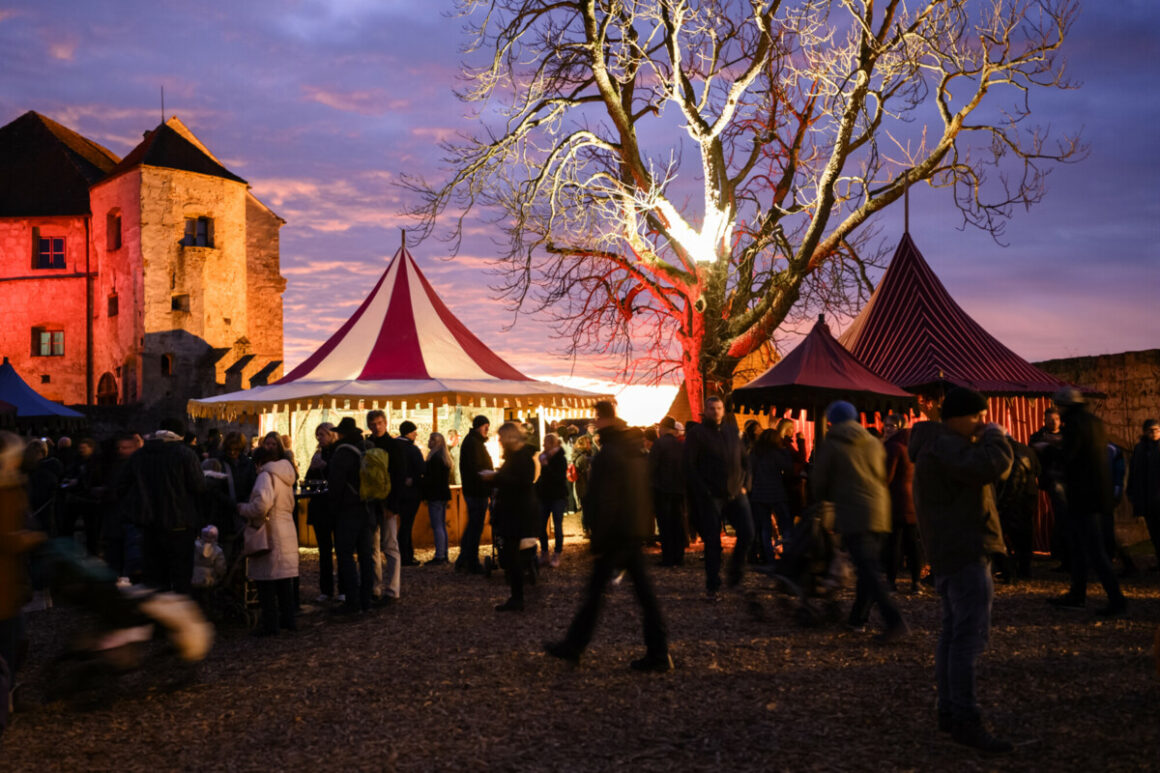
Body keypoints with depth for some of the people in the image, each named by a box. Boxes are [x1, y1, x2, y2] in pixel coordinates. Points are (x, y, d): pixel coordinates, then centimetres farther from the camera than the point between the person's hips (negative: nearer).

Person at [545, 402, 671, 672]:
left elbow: (605, 501, -19)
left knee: (595, 590, 2)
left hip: (615, 531, -8)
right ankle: (658, 652, 7)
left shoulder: (608, 453, -15)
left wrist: (597, 540, -15)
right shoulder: (636, 451, 12)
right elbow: (645, 494, 17)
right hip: (635, 531, 8)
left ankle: (573, 647, 14)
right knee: (643, 589, 7)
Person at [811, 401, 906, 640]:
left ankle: (895, 622, -19)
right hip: (879, 512, 6)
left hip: (852, 513, -6)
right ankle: (858, 618, 25)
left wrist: (829, 497, 25)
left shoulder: (830, 446, -2)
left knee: (868, 571, -9)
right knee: (869, 568, 16)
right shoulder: (874, 443, 12)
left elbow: (818, 485, 4)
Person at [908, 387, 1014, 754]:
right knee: (970, 634, -13)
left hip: (956, 552, 11)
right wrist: (995, 436, -14)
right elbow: (990, 465, -30)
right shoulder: (943, 445, -16)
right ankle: (965, 722, -14)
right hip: (963, 551, -11)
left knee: (955, 631, 12)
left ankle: (949, 711, 18)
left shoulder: (944, 445, 19)